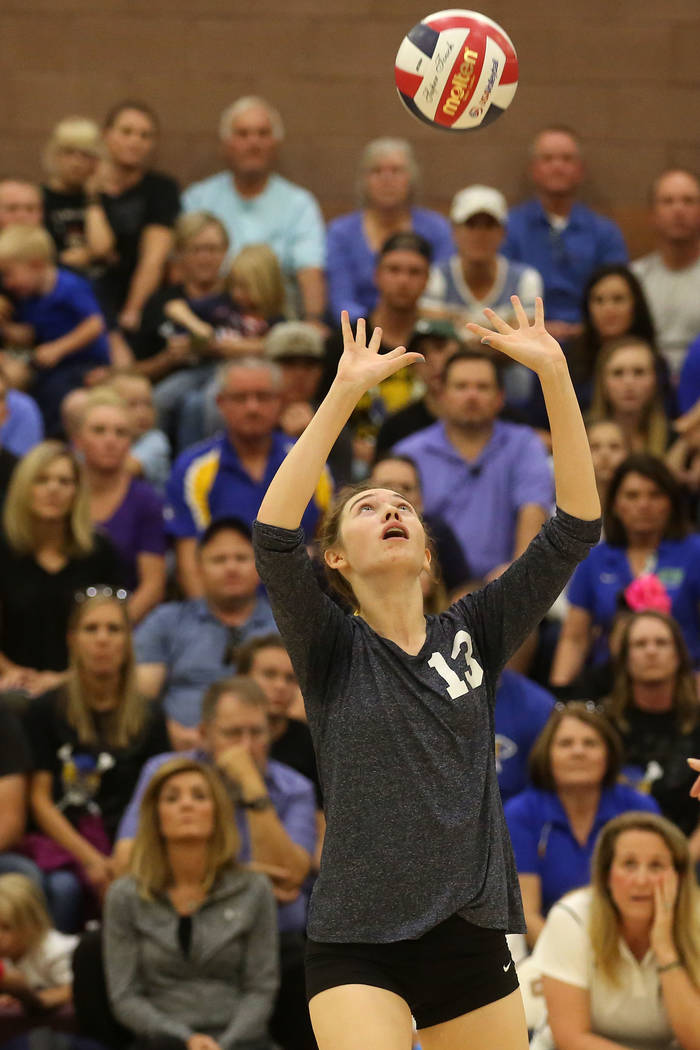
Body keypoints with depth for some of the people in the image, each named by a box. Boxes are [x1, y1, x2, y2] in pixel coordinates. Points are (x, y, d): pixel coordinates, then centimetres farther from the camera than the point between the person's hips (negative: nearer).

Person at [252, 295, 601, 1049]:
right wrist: (345, 392, -20)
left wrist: (555, 376, -8)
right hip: (358, 948, -4)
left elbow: (574, 528, 1)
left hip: (472, 940, 4)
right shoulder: (332, 650, 1)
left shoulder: (472, 635, 9)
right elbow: (273, 535, -16)